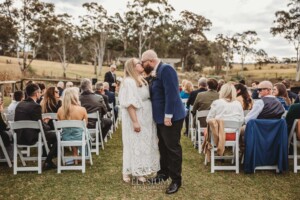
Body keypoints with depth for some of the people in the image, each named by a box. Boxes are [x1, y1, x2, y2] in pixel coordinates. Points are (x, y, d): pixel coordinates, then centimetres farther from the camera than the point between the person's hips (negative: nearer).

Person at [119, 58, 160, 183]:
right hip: (136, 118, -8)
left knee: (145, 144, 12)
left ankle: (139, 172, 24)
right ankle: (127, 172, 15)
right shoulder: (129, 82, -15)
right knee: (135, 144, 0)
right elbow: (129, 104, -20)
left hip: (146, 118, 8)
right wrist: (135, 121, -23)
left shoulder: (142, 80, 12)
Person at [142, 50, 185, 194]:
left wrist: (168, 115, -25)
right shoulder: (157, 72, 12)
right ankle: (164, 173, 35)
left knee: (173, 148, 2)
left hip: (171, 117, -9)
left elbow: (171, 93, -24)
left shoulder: (166, 69, -17)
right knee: (163, 146, 19)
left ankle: (176, 180, 16)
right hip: (161, 117, 9)